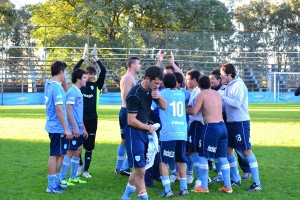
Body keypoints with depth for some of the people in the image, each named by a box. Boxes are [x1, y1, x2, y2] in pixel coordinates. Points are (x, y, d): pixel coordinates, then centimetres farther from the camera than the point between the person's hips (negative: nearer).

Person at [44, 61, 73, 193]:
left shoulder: (49, 84, 8)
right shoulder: (57, 87, -19)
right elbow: (59, 110, -23)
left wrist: (64, 82, 14)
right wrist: (66, 129, -21)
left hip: (52, 126, 9)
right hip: (58, 128, -9)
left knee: (59, 154, 18)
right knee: (55, 155, -2)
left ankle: (56, 182, 25)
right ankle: (52, 186, 4)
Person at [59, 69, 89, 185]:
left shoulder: (78, 92, 15)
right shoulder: (72, 91, -14)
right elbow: (68, 111, -19)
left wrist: (83, 128, 22)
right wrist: (74, 128, -20)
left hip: (78, 129, 9)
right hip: (73, 129, -9)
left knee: (78, 151, 13)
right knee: (70, 152, -6)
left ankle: (73, 177, 21)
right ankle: (61, 179, 0)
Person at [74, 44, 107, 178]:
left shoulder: (96, 85, 5)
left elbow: (104, 71, -5)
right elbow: (75, 70, -9)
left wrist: (96, 58, -8)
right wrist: (84, 58, -12)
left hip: (92, 119, 1)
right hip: (80, 118, -1)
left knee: (89, 145, 4)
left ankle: (86, 170, 12)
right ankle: (80, 165, 27)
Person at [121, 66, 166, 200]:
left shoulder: (151, 90, 4)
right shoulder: (135, 94, -21)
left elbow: (164, 107, 12)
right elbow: (131, 121, -21)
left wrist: (159, 96, -9)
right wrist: (149, 127, -8)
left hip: (143, 131, 9)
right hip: (133, 132, -9)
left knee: (139, 167, 14)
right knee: (140, 170, -7)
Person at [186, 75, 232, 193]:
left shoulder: (201, 94, -5)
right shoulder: (217, 94, 16)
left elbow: (194, 111, -11)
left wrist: (184, 109, 7)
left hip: (211, 127, -7)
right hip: (222, 126, 7)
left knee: (203, 157, 3)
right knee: (223, 157, 11)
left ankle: (204, 187, 4)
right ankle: (227, 186, 13)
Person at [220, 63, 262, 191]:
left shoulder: (239, 85, -13)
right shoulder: (228, 86, 12)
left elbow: (237, 103, -23)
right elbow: (226, 105, 12)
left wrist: (222, 97, -19)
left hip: (241, 122, -9)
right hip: (230, 122, 9)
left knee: (246, 150, -9)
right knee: (228, 150, 12)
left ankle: (257, 183, -7)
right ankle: (236, 180, 24)